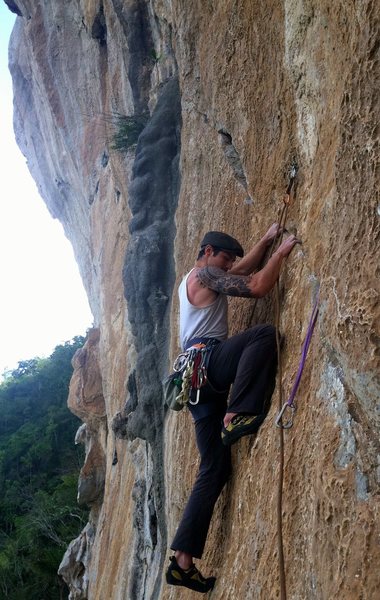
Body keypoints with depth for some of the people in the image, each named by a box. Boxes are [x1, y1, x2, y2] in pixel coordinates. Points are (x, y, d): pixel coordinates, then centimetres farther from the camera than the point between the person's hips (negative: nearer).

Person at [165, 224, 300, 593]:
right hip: (206, 360, -9)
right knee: (264, 334, -26)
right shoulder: (206, 274, 1)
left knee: (216, 467, 4)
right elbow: (257, 287, -10)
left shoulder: (191, 280, 30)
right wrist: (282, 251, 2)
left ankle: (183, 560, 1)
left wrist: (267, 239, 36)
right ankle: (239, 414, -31)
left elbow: (244, 271, 38)